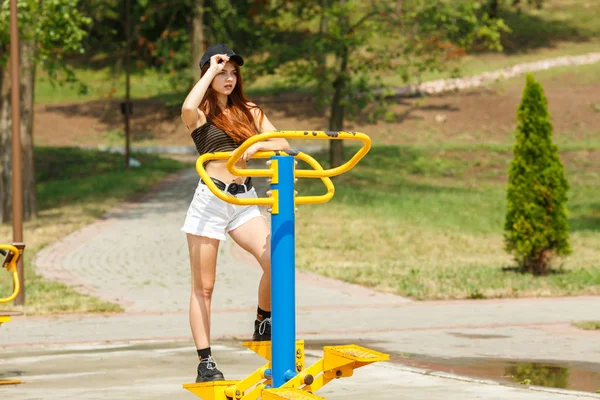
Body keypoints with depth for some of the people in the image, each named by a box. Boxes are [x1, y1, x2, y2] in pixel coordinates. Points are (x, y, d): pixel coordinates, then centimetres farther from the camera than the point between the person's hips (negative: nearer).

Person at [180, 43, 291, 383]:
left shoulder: (249, 112, 13)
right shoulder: (201, 114, 0)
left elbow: (283, 144, 4)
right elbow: (188, 108, -27)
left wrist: (257, 147, -17)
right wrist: (210, 71, -14)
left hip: (244, 200, 4)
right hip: (210, 199, -4)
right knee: (204, 286, -1)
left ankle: (264, 327, 3)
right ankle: (205, 363, 3)